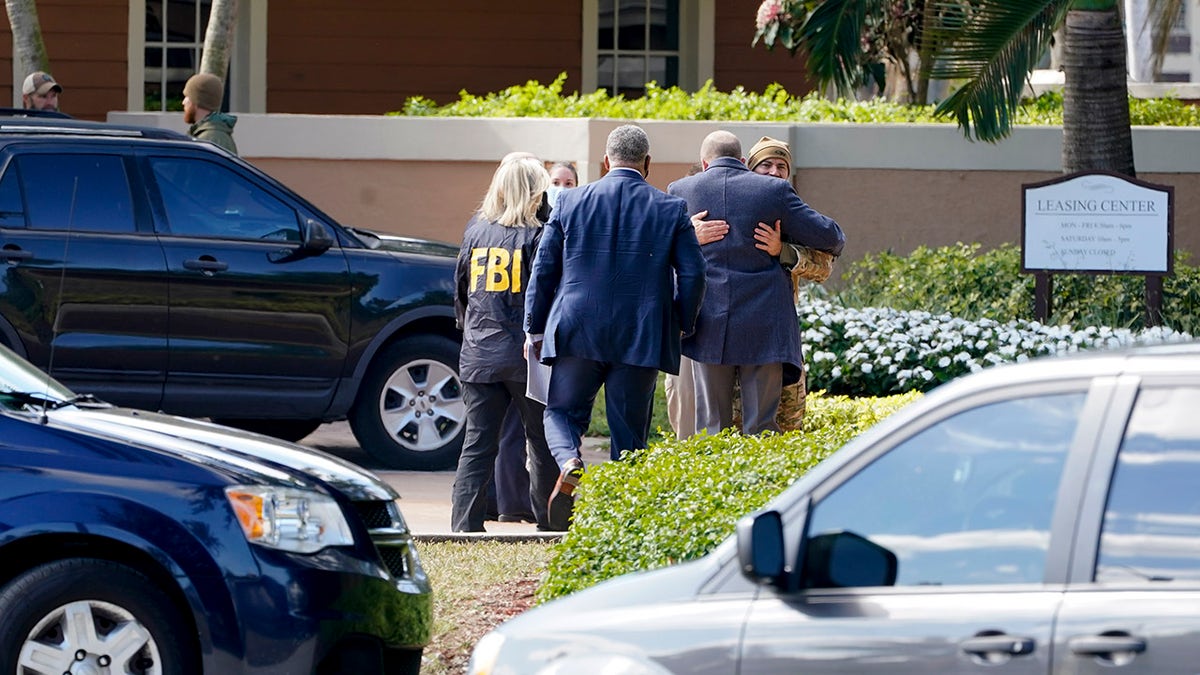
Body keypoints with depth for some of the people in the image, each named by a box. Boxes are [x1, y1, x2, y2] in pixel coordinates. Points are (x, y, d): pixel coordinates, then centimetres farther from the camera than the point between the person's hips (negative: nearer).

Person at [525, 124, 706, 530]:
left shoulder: (571, 202, 3)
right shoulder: (670, 210, 0)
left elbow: (543, 269, 5)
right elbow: (693, 274, -1)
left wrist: (535, 329, 14)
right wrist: (682, 326, 15)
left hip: (577, 331, 0)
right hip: (641, 339, 0)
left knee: (562, 411, 13)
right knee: (629, 431, 6)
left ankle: (569, 463, -18)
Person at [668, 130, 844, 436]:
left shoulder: (680, 191, 3)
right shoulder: (775, 190, -1)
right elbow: (825, 234, 2)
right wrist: (836, 243, 25)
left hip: (708, 323, 1)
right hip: (763, 328, -1)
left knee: (711, 426, 7)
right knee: (761, 428, 3)